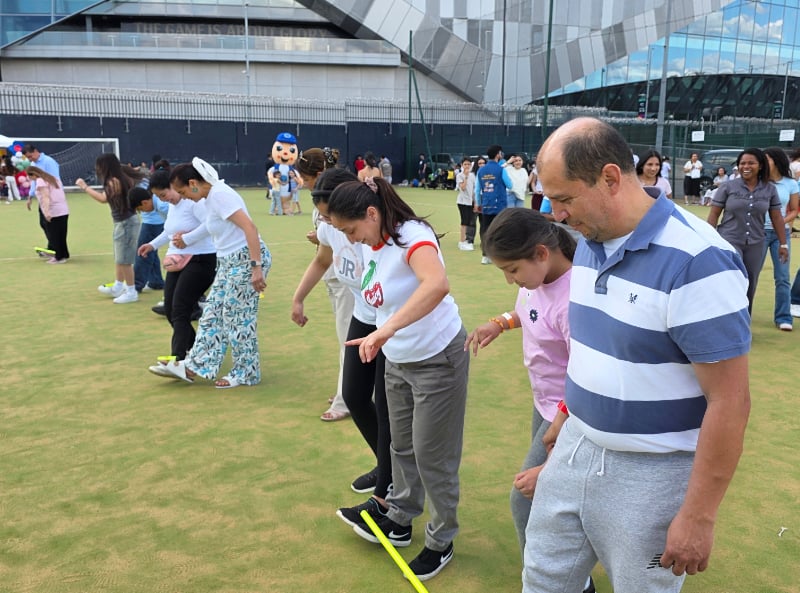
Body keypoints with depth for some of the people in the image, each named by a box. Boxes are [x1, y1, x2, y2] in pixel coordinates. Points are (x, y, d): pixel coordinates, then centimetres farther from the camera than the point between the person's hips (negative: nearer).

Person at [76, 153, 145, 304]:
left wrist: (85, 187, -23)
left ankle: (131, 292, 5)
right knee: (119, 258, 20)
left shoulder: (115, 181, -20)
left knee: (124, 260, -3)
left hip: (127, 222, -10)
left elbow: (103, 198, -30)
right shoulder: (120, 178, 7)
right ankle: (118, 287, 32)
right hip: (121, 222, 10)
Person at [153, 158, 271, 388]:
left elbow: (250, 227, -25)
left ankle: (246, 374, 12)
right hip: (229, 262, 10)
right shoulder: (212, 196, 11)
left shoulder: (219, 195, -19)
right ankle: (194, 366, 18)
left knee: (238, 319, -1)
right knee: (212, 314, 12)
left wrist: (256, 267, -29)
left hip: (246, 260, -10)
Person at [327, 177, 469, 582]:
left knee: (432, 455, 4)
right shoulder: (370, 248, 0)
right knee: (401, 446, 20)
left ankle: (441, 541, 24)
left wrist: (386, 330, -54)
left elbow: (437, 284, -46)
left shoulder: (411, 235, -25)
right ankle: (399, 520, 40)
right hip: (397, 362, 8)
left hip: (438, 360, -8)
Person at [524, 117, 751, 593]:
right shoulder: (589, 242, 1)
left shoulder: (697, 262, -24)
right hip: (575, 451, 7)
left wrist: (700, 516, -18)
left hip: (650, 474, -7)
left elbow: (730, 402, -21)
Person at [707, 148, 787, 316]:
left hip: (755, 244, 3)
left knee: (750, 288, 9)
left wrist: (783, 244, 8)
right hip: (729, 241, -3)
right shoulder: (728, 187, -5)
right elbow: (713, 215, -2)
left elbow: (776, 218, 8)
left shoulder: (770, 190, 2)